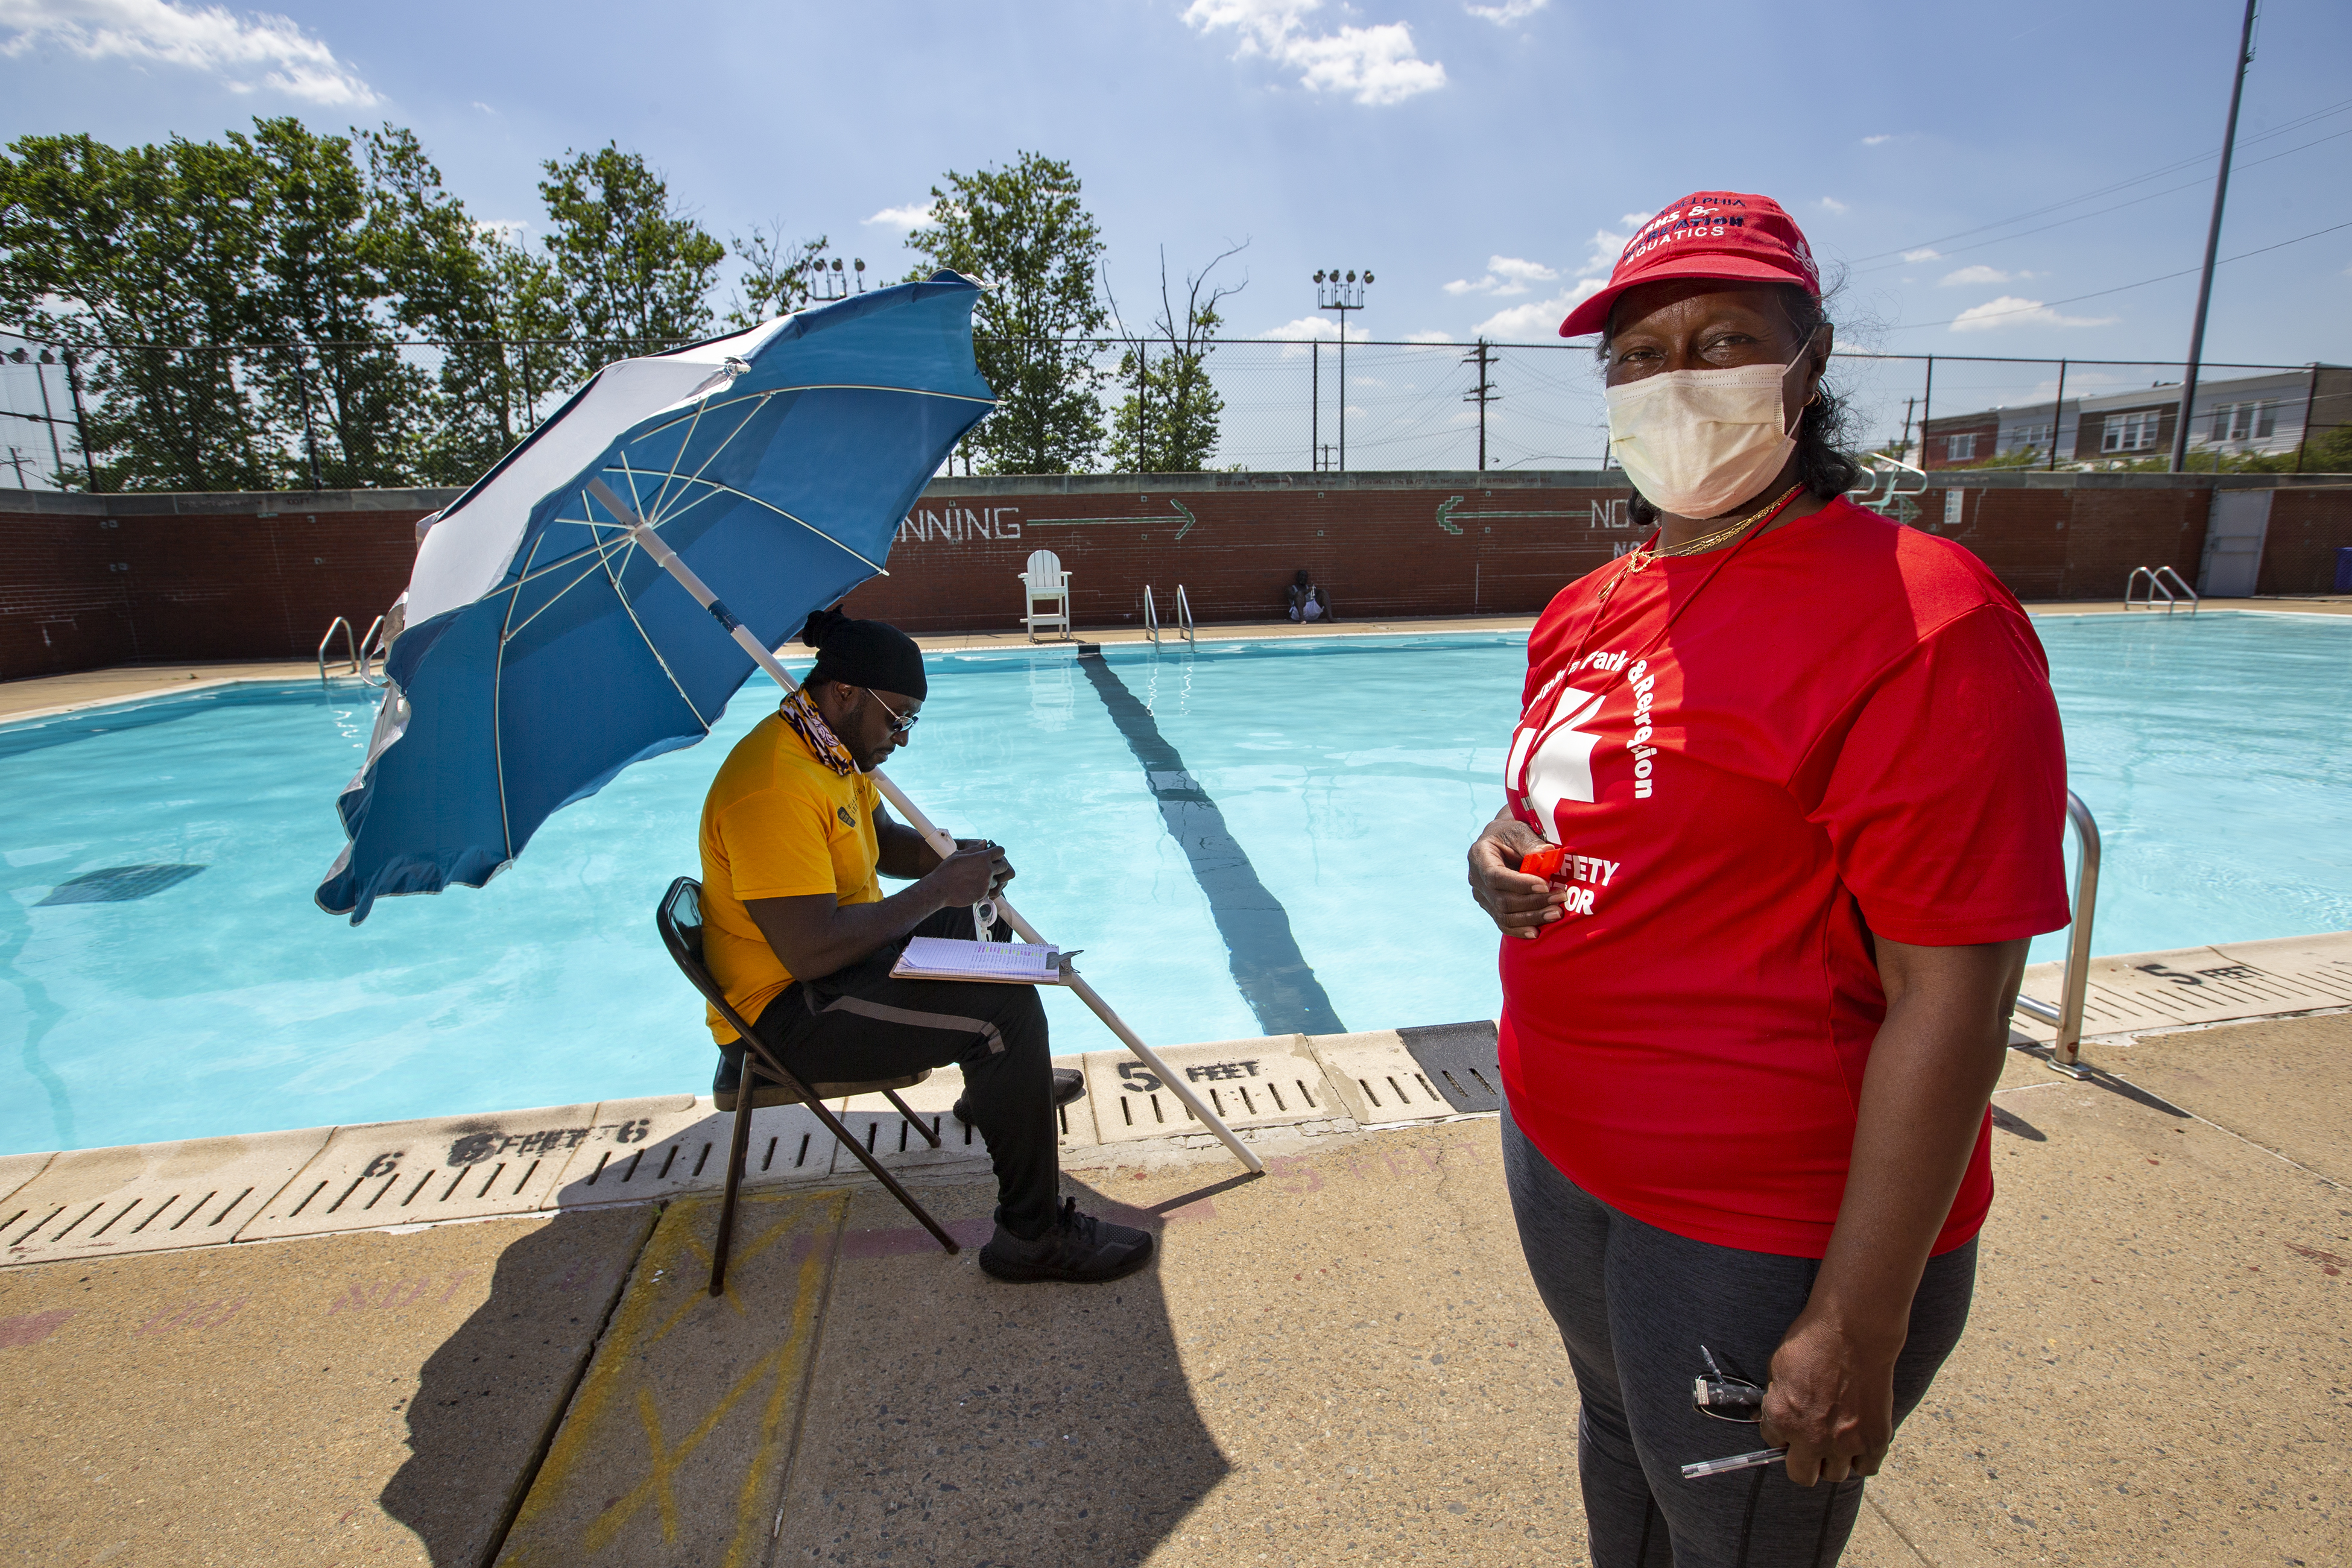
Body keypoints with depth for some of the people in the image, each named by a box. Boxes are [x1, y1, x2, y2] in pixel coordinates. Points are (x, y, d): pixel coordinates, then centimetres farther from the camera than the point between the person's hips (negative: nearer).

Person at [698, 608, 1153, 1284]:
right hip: (787, 1013, -11)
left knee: (977, 921, 27)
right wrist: (936, 890, -24)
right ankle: (1032, 1237, -14)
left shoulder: (835, 746, 5)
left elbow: (885, 838, 19)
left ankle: (998, 1088, 46)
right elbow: (811, 951, -32)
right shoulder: (773, 786, -28)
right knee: (1007, 1007, -26)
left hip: (837, 959, 11)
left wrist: (951, 858, -3)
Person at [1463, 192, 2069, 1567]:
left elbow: (1950, 1003, -22)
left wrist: (1857, 1329, -21)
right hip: (1556, 1155, 7)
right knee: (1619, 1446, 30)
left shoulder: (1921, 622, -21)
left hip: (1761, 1237, -6)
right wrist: (1507, 853, -7)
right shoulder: (1591, 608, 4)